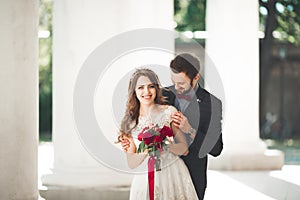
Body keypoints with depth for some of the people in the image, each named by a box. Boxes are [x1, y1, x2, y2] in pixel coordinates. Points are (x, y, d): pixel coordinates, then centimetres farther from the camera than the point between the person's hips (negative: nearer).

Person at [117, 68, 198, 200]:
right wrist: (146, 150, -18)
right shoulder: (129, 121, 3)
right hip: (145, 178, 1)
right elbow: (131, 163, 0)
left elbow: (185, 149, -2)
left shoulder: (169, 112, -1)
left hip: (173, 173, -1)